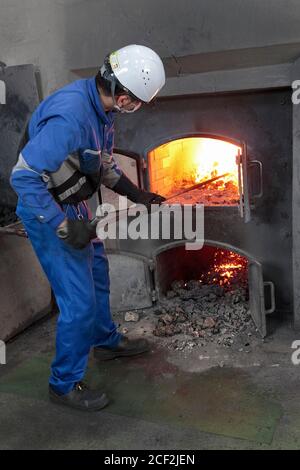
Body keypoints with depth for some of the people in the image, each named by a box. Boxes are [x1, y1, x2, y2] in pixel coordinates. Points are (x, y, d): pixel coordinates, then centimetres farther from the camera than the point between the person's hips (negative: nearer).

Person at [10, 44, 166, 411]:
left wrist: (133, 192, 9)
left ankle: (106, 340, 48)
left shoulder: (99, 104, -2)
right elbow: (23, 176, -32)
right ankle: (64, 384, 18)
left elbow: (102, 160, 13)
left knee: (96, 271, 24)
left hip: (73, 205, 10)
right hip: (48, 213, -10)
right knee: (79, 301, -4)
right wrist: (63, 227, -29)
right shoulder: (70, 116, -32)